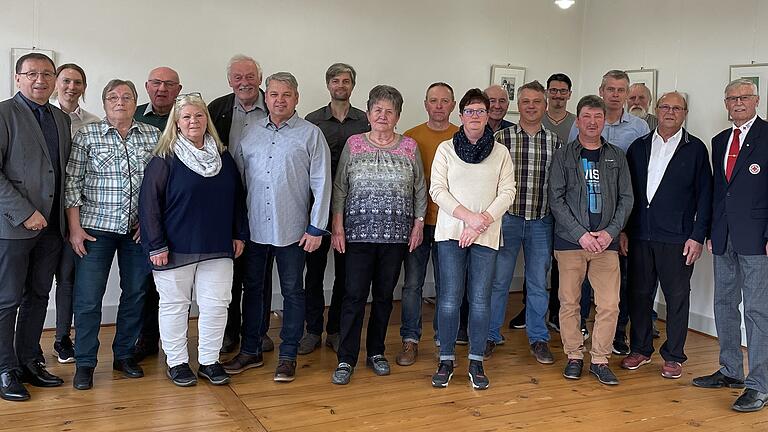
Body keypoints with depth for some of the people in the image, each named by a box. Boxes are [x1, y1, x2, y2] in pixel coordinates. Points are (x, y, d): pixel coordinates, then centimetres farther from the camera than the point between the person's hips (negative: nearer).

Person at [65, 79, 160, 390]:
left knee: (135, 293, 9)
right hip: (96, 227, -2)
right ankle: (84, 363, 13)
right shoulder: (87, 136, 0)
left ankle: (124, 354, 26)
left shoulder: (153, 136, 5)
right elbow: (72, 184, -2)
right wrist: (74, 227, -6)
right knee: (88, 297, -1)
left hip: (139, 229, 2)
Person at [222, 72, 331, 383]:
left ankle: (288, 355, 18)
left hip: (292, 229, -3)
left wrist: (316, 227, -9)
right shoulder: (250, 133, 8)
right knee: (252, 288, 12)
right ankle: (250, 351, 26)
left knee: (292, 291, 6)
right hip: (253, 227, 4)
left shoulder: (311, 134, -2)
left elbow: (321, 183, -5)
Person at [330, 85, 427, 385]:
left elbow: (420, 190, 10)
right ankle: (346, 360, 5)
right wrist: (337, 227, -3)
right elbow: (339, 188, 3)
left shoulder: (410, 147, 6)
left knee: (384, 295, 9)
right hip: (359, 233, -1)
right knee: (354, 295, -4)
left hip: (396, 236, 2)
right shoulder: (353, 144, 3)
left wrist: (419, 223, 3)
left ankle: (376, 353, 24)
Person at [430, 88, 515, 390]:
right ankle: (446, 360, 12)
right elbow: (437, 190, -2)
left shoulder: (501, 152, 8)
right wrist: (468, 216, -13)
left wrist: (482, 221, -11)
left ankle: (476, 362, 13)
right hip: (451, 231, -1)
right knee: (450, 297, -1)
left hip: (486, 235, 1)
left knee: (480, 299, 2)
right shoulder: (446, 149, 5)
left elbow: (507, 193, 2)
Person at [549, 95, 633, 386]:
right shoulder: (563, 156, 3)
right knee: (569, 301, 3)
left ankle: (600, 360, 11)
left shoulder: (616, 157, 10)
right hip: (570, 241, -1)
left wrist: (611, 232, -6)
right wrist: (581, 234, -11)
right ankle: (574, 356, 18)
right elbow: (556, 200, -3)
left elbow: (627, 198, 8)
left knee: (609, 304, -3)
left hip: (606, 242, 2)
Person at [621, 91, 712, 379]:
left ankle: (673, 356, 17)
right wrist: (623, 231, 4)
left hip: (677, 238, -2)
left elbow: (705, 195, 0)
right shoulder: (638, 147, 10)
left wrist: (697, 236, -7)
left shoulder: (695, 148, 3)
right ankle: (641, 349, 24)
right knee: (639, 294, 9)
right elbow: (627, 192, 10)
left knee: (677, 298, 4)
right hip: (640, 236, 3)